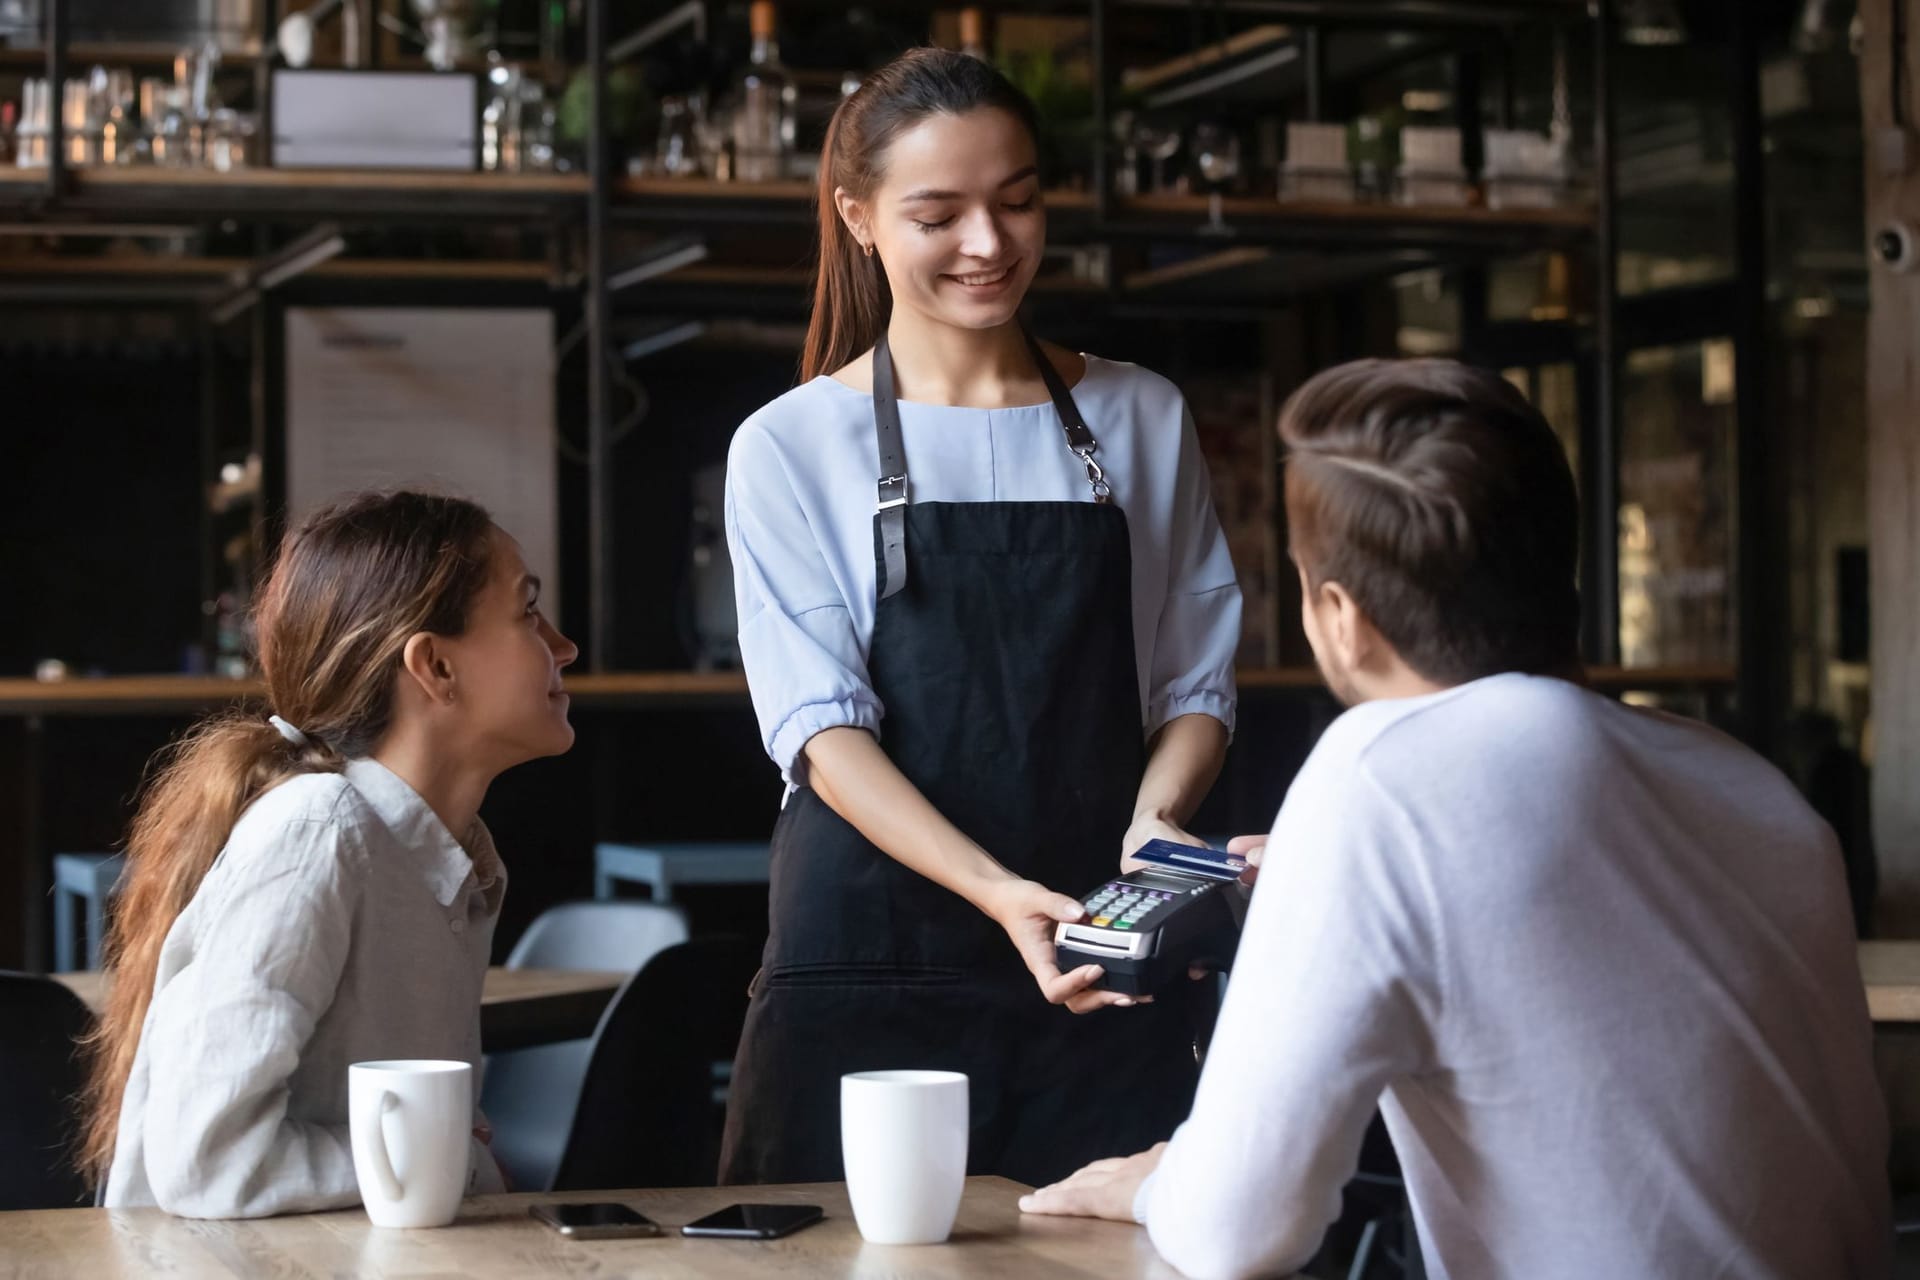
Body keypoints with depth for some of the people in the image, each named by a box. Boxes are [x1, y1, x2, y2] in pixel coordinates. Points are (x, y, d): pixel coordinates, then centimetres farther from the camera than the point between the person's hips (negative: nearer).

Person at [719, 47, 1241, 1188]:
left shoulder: (1145, 423, 12)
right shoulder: (792, 445, 3)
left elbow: (1197, 679, 12)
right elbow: (820, 724, -6)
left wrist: (1156, 817, -11)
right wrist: (998, 892, -21)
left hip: (1104, 978, 2)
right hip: (869, 965, -2)